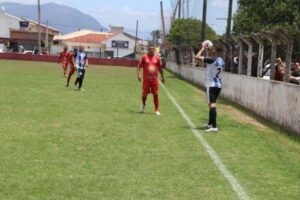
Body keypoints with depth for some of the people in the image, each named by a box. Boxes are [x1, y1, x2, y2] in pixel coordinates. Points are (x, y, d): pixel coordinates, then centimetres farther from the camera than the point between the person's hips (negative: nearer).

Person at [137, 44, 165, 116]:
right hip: (146, 79, -1)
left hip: (154, 79, 1)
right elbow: (139, 66, 1)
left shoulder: (157, 58, 5)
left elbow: (160, 68, 15)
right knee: (144, 94, 2)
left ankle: (157, 110, 6)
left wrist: (162, 77, 18)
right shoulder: (144, 57, -1)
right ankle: (143, 105, 33)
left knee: (155, 94, -1)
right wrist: (139, 74, -11)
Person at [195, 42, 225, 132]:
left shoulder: (212, 60, -15)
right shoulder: (222, 62, 9)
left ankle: (214, 127, -22)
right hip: (218, 85, 8)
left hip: (211, 85, -8)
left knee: (212, 104, -13)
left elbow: (197, 57, -16)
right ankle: (210, 124, 33)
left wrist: (203, 48, 0)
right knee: (212, 104, 21)